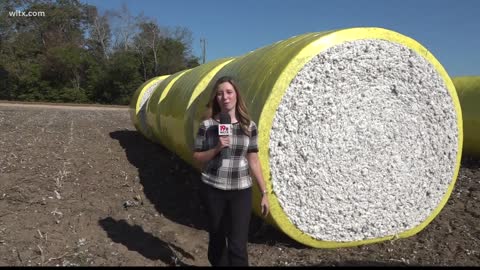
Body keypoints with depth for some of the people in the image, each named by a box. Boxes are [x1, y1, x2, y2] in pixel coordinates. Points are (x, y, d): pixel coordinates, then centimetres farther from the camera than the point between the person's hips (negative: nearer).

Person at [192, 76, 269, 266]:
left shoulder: (249, 126, -1)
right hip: (212, 190, 0)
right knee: (217, 239, 15)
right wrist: (216, 149, -18)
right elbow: (197, 158, 1)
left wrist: (264, 193, 3)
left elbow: (253, 162, 3)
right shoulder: (207, 125, -4)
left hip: (241, 191, 0)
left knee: (237, 245, -4)